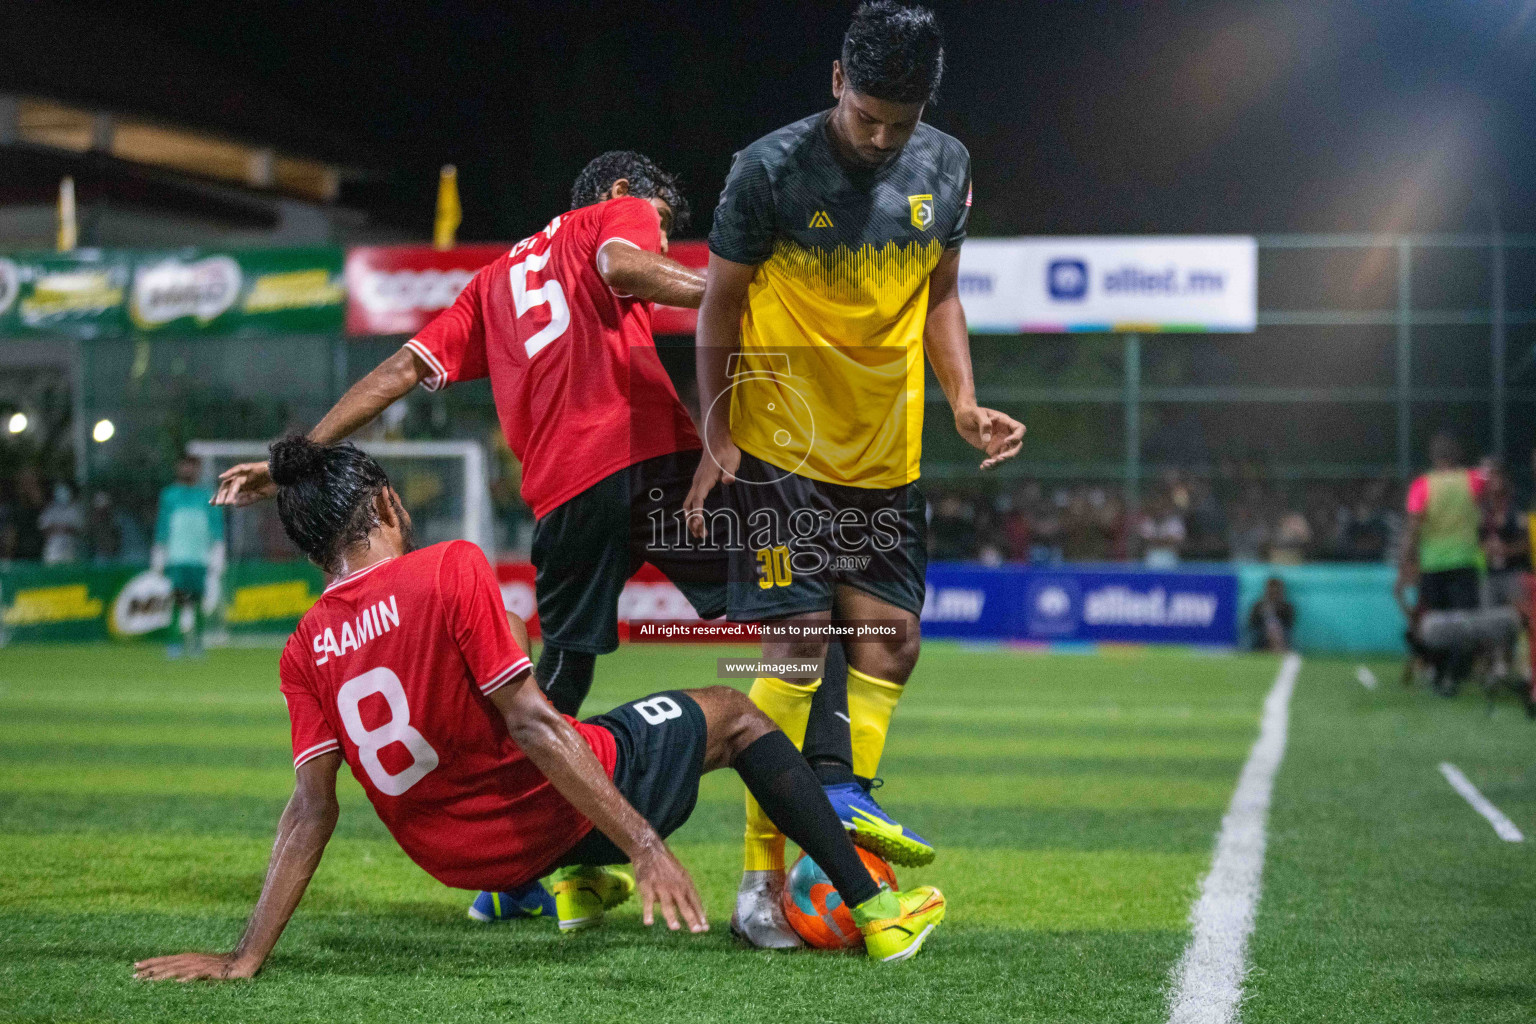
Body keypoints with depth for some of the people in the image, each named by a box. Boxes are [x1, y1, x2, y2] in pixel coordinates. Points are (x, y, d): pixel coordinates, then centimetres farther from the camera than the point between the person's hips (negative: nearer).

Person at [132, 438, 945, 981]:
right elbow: (530, 725, -23)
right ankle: (873, 910, 17)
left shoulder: (305, 653, -5)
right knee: (730, 713, 17)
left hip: (457, 857, 6)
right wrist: (645, 845, -23)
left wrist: (245, 958, -10)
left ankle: (580, 883, 31)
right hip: (556, 814, -6)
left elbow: (311, 811, -11)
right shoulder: (452, 571, -20)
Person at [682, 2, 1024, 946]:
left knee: (893, 640, 2)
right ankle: (762, 879, -5)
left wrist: (964, 399, 1)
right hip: (782, 445, -5)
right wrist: (718, 435, -6)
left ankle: (845, 799, 16)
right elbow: (721, 305, -3)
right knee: (798, 643, -10)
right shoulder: (771, 171, -13)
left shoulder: (947, 168, 2)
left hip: (887, 453, 5)